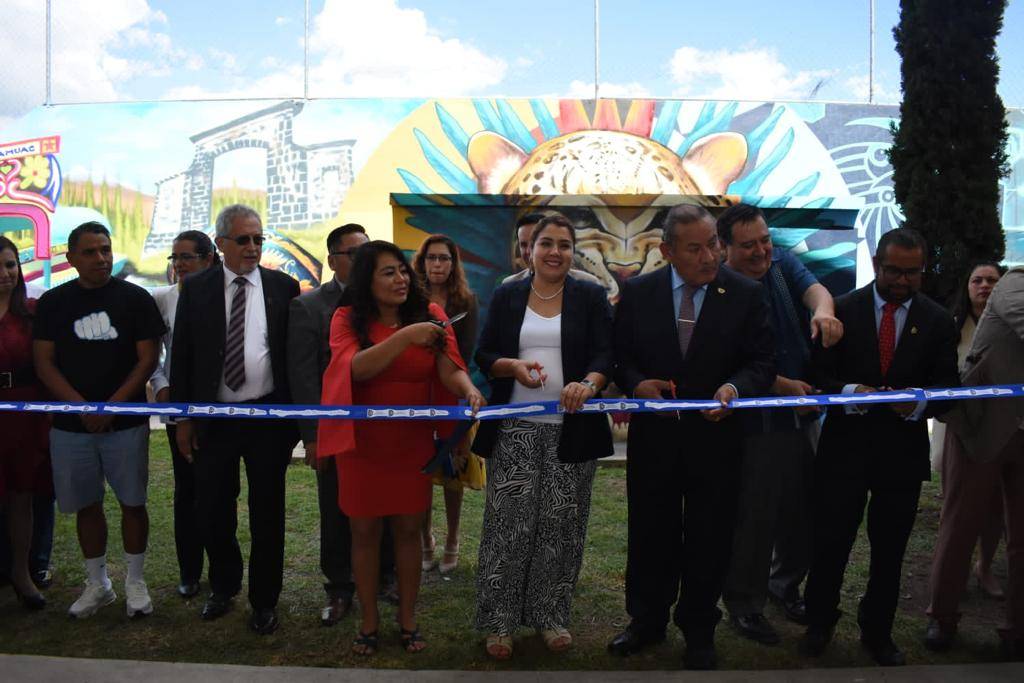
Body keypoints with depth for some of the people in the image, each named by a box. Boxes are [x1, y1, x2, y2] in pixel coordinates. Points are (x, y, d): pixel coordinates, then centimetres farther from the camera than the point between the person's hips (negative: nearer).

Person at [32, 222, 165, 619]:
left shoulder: (134, 298, 0)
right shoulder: (53, 302, 5)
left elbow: (148, 358, -3)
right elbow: (43, 362, 2)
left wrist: (112, 406, -13)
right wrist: (82, 406, -11)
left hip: (126, 421, -2)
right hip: (70, 424, 2)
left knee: (132, 502, 3)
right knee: (86, 505, 10)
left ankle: (134, 581, 18)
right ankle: (97, 584, 24)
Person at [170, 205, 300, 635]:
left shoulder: (284, 287, 0)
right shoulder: (196, 289, 2)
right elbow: (182, 356, 4)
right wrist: (183, 417, 1)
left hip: (268, 417, -1)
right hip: (213, 418, 1)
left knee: (267, 511, 8)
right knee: (212, 508, 11)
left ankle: (265, 600, 25)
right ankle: (224, 586, 37)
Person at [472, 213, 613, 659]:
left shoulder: (592, 297, 5)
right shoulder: (506, 297, 8)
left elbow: (605, 354, -5)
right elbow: (483, 355, 5)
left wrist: (589, 383, -25)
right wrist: (514, 366, -15)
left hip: (571, 430, 0)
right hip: (515, 429, 0)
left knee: (561, 526, 7)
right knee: (508, 523, 1)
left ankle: (550, 616, 24)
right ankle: (500, 620, 15)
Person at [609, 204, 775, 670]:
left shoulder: (746, 295, -4)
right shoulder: (638, 293, -1)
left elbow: (763, 363, -4)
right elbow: (619, 356, 3)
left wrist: (735, 388, -24)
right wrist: (637, 384, -17)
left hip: (715, 438, -1)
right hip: (653, 437, 1)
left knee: (708, 542, 12)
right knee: (650, 534, 15)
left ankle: (698, 634, 32)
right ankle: (647, 622, 37)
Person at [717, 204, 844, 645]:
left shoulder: (781, 263, 5)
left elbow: (812, 286, -14)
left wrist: (822, 309, -37)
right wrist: (783, 386, -21)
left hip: (803, 415, 6)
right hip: (756, 424, -6)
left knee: (800, 510, 18)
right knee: (754, 517, 1)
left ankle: (786, 584, 40)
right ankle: (744, 603, 21)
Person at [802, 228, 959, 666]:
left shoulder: (938, 321, 3)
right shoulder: (842, 310, -2)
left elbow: (947, 387, 1)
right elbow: (820, 375, -4)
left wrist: (919, 404, -20)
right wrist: (850, 392, -24)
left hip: (904, 452, 2)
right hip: (845, 446, -1)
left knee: (890, 549, 13)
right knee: (830, 542, 6)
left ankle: (878, 632, 31)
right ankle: (820, 622, 28)